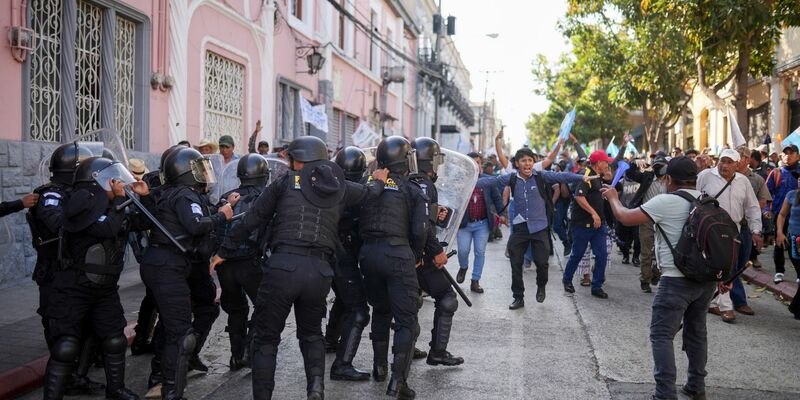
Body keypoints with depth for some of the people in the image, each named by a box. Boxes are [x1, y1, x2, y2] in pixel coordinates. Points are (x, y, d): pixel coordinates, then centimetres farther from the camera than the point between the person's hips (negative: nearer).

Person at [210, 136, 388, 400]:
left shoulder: (287, 182, 6)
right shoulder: (339, 187, 14)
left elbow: (251, 220, 7)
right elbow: (369, 193, 34)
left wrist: (224, 251, 17)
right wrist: (379, 181, 57)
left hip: (283, 266, -3)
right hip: (320, 271, 3)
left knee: (266, 338, 11)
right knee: (311, 332, 24)